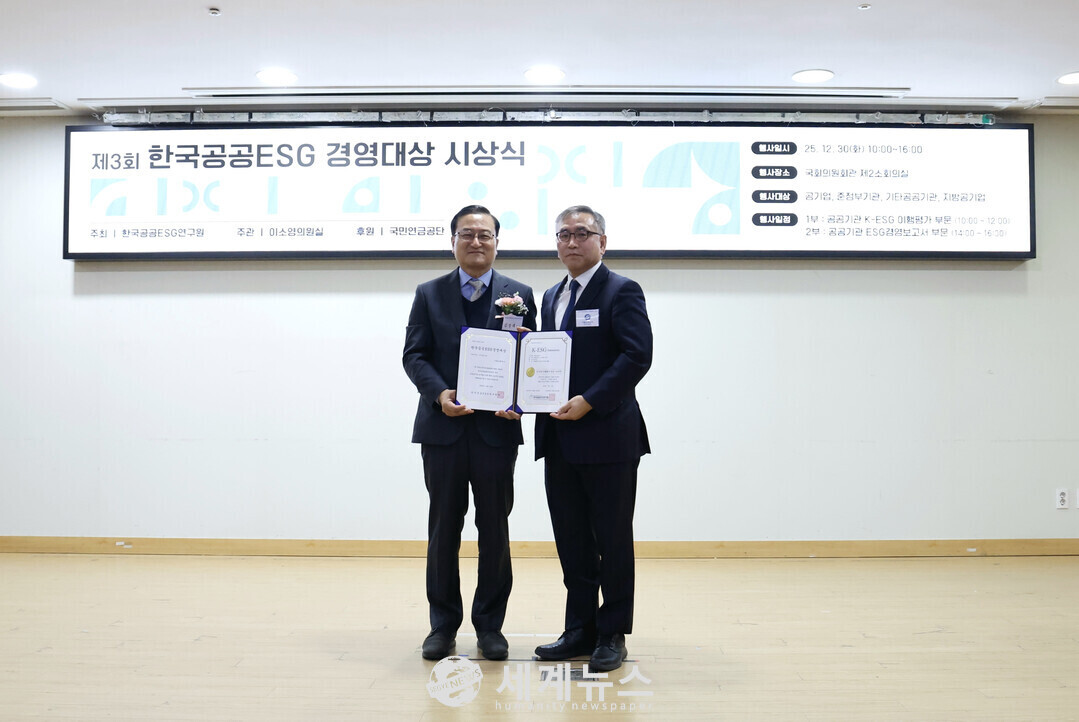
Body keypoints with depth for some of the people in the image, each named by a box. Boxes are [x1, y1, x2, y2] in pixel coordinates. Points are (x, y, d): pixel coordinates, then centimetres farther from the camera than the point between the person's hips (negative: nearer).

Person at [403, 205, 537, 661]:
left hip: (497, 428, 0)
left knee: (494, 528, 6)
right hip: (443, 427, 1)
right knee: (443, 528, 8)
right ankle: (443, 624, 21)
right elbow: (413, 355, 2)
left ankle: (490, 625, 20)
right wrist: (439, 393, -16)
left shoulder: (519, 294, 7)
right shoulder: (429, 294, 9)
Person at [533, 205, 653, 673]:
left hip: (608, 438, -7)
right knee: (572, 541, 12)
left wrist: (590, 401, -20)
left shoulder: (621, 291, -5)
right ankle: (580, 630, 24)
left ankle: (612, 635, 16)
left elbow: (637, 357, -15)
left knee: (613, 541, 4)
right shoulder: (552, 296, 18)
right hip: (560, 440, 7)